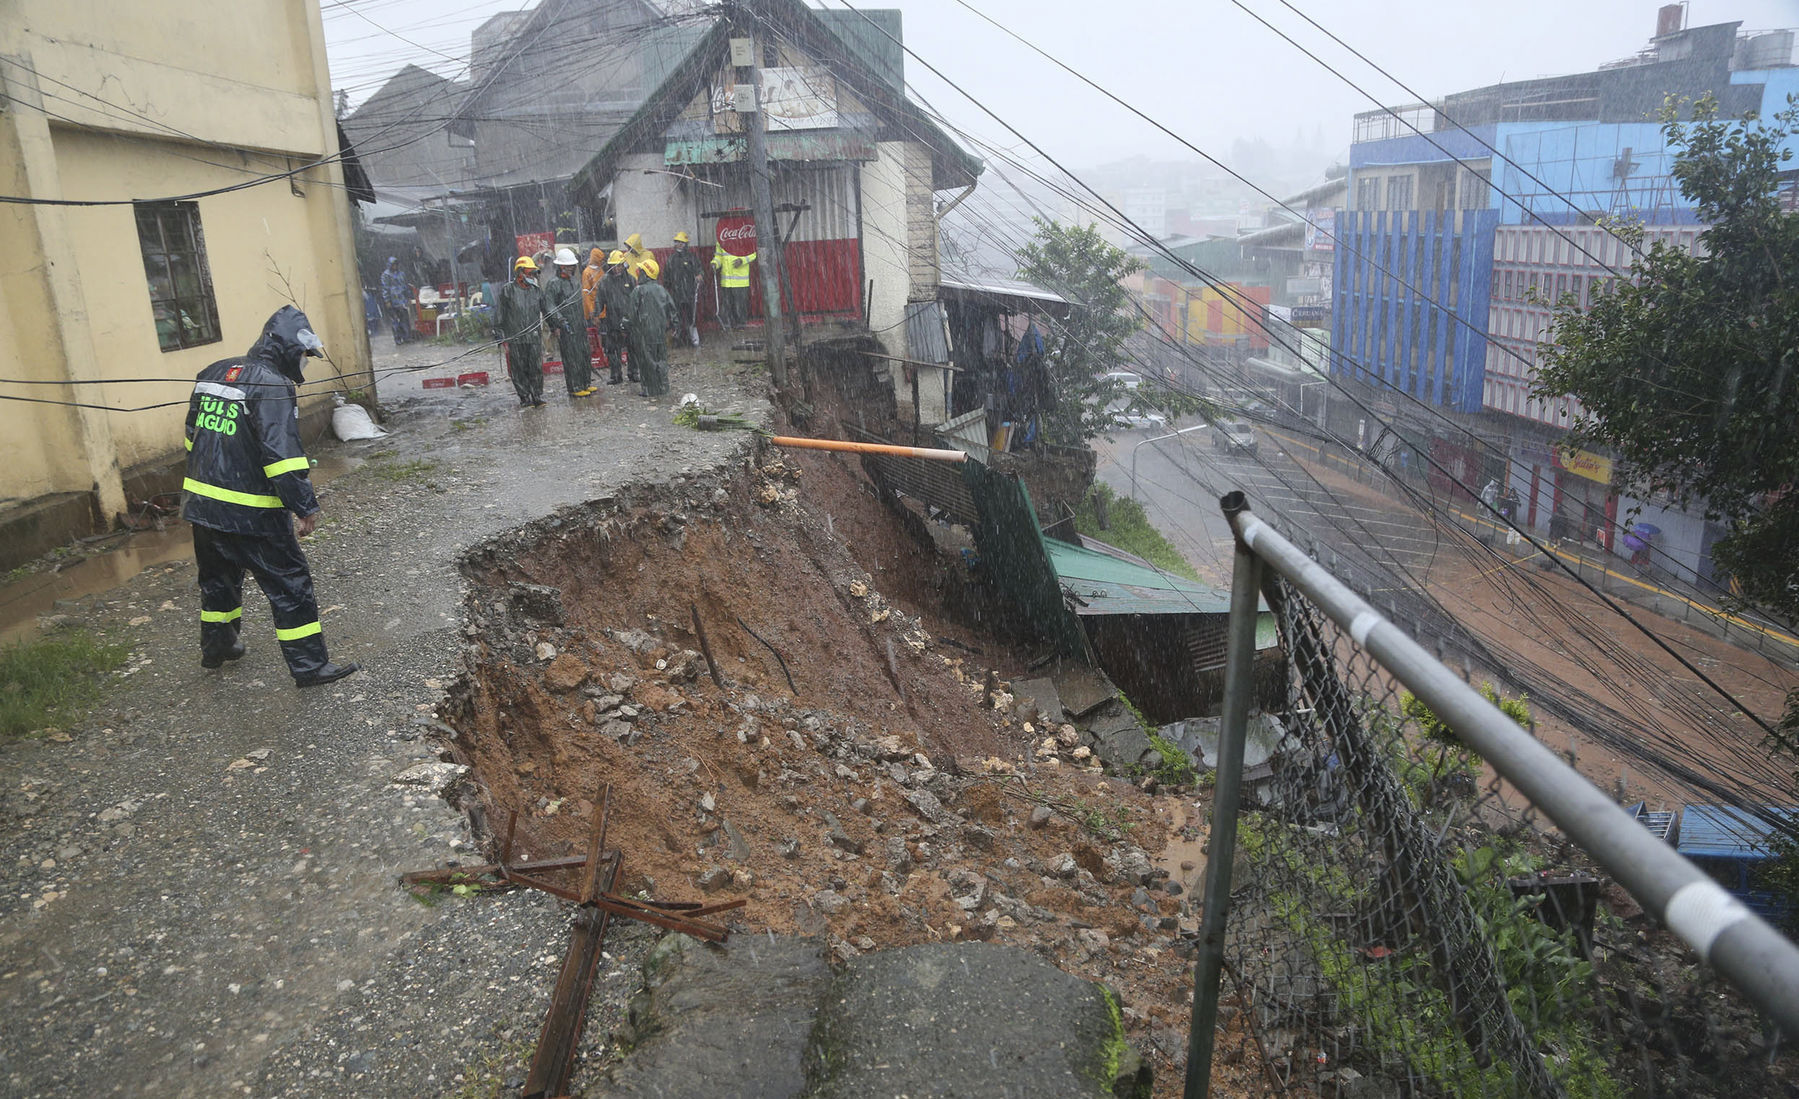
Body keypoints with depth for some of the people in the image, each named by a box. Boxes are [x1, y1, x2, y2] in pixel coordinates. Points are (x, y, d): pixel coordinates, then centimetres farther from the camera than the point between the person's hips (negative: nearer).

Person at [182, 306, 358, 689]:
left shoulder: (212, 373, 10)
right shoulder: (272, 386, -17)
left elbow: (193, 437, 19)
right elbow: (282, 454, -24)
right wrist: (305, 507, -21)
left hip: (201, 502, 9)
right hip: (251, 513, -8)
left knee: (218, 577, 26)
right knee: (290, 584, 1)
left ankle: (216, 647, 43)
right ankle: (309, 666, 6)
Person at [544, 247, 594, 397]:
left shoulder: (575, 282, 16)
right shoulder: (554, 284, -10)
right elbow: (548, 306, -16)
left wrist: (584, 321, 25)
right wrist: (561, 320, -22)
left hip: (579, 327, 8)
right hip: (566, 329, -8)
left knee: (584, 355, 12)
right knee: (571, 359, -6)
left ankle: (585, 383, 23)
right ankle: (575, 388, -1)